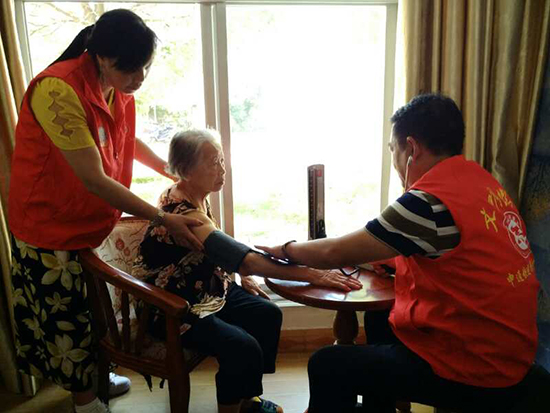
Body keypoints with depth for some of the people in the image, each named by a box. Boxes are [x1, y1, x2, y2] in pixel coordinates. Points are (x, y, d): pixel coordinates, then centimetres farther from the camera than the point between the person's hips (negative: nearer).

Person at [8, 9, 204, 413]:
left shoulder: (117, 85, -5)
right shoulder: (59, 90, -30)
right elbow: (94, 180, -31)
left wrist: (170, 168, 3)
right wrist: (163, 218, -29)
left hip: (99, 216, 7)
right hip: (52, 225, -7)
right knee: (68, 313, 10)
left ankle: (97, 375, 44)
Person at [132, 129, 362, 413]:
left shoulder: (196, 196, -2)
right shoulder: (182, 213, -31)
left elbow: (217, 249, 16)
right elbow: (249, 260, -36)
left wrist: (242, 276, 4)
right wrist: (312, 275, -35)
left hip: (206, 288, 9)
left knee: (268, 314, 4)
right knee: (243, 347, -24)